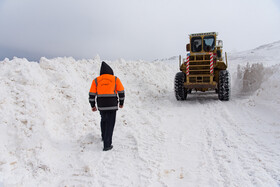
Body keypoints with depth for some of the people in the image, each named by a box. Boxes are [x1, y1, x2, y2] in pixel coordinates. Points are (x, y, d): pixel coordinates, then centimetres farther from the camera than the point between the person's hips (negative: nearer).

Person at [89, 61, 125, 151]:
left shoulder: (96, 80, 5)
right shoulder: (116, 79, 2)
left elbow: (92, 94, 3)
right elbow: (121, 92, 4)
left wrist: (93, 106, 13)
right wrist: (121, 103, 17)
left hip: (101, 106, 3)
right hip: (112, 105, -2)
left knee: (104, 119, 27)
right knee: (110, 124, 5)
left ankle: (104, 137, 45)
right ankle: (106, 145, 4)